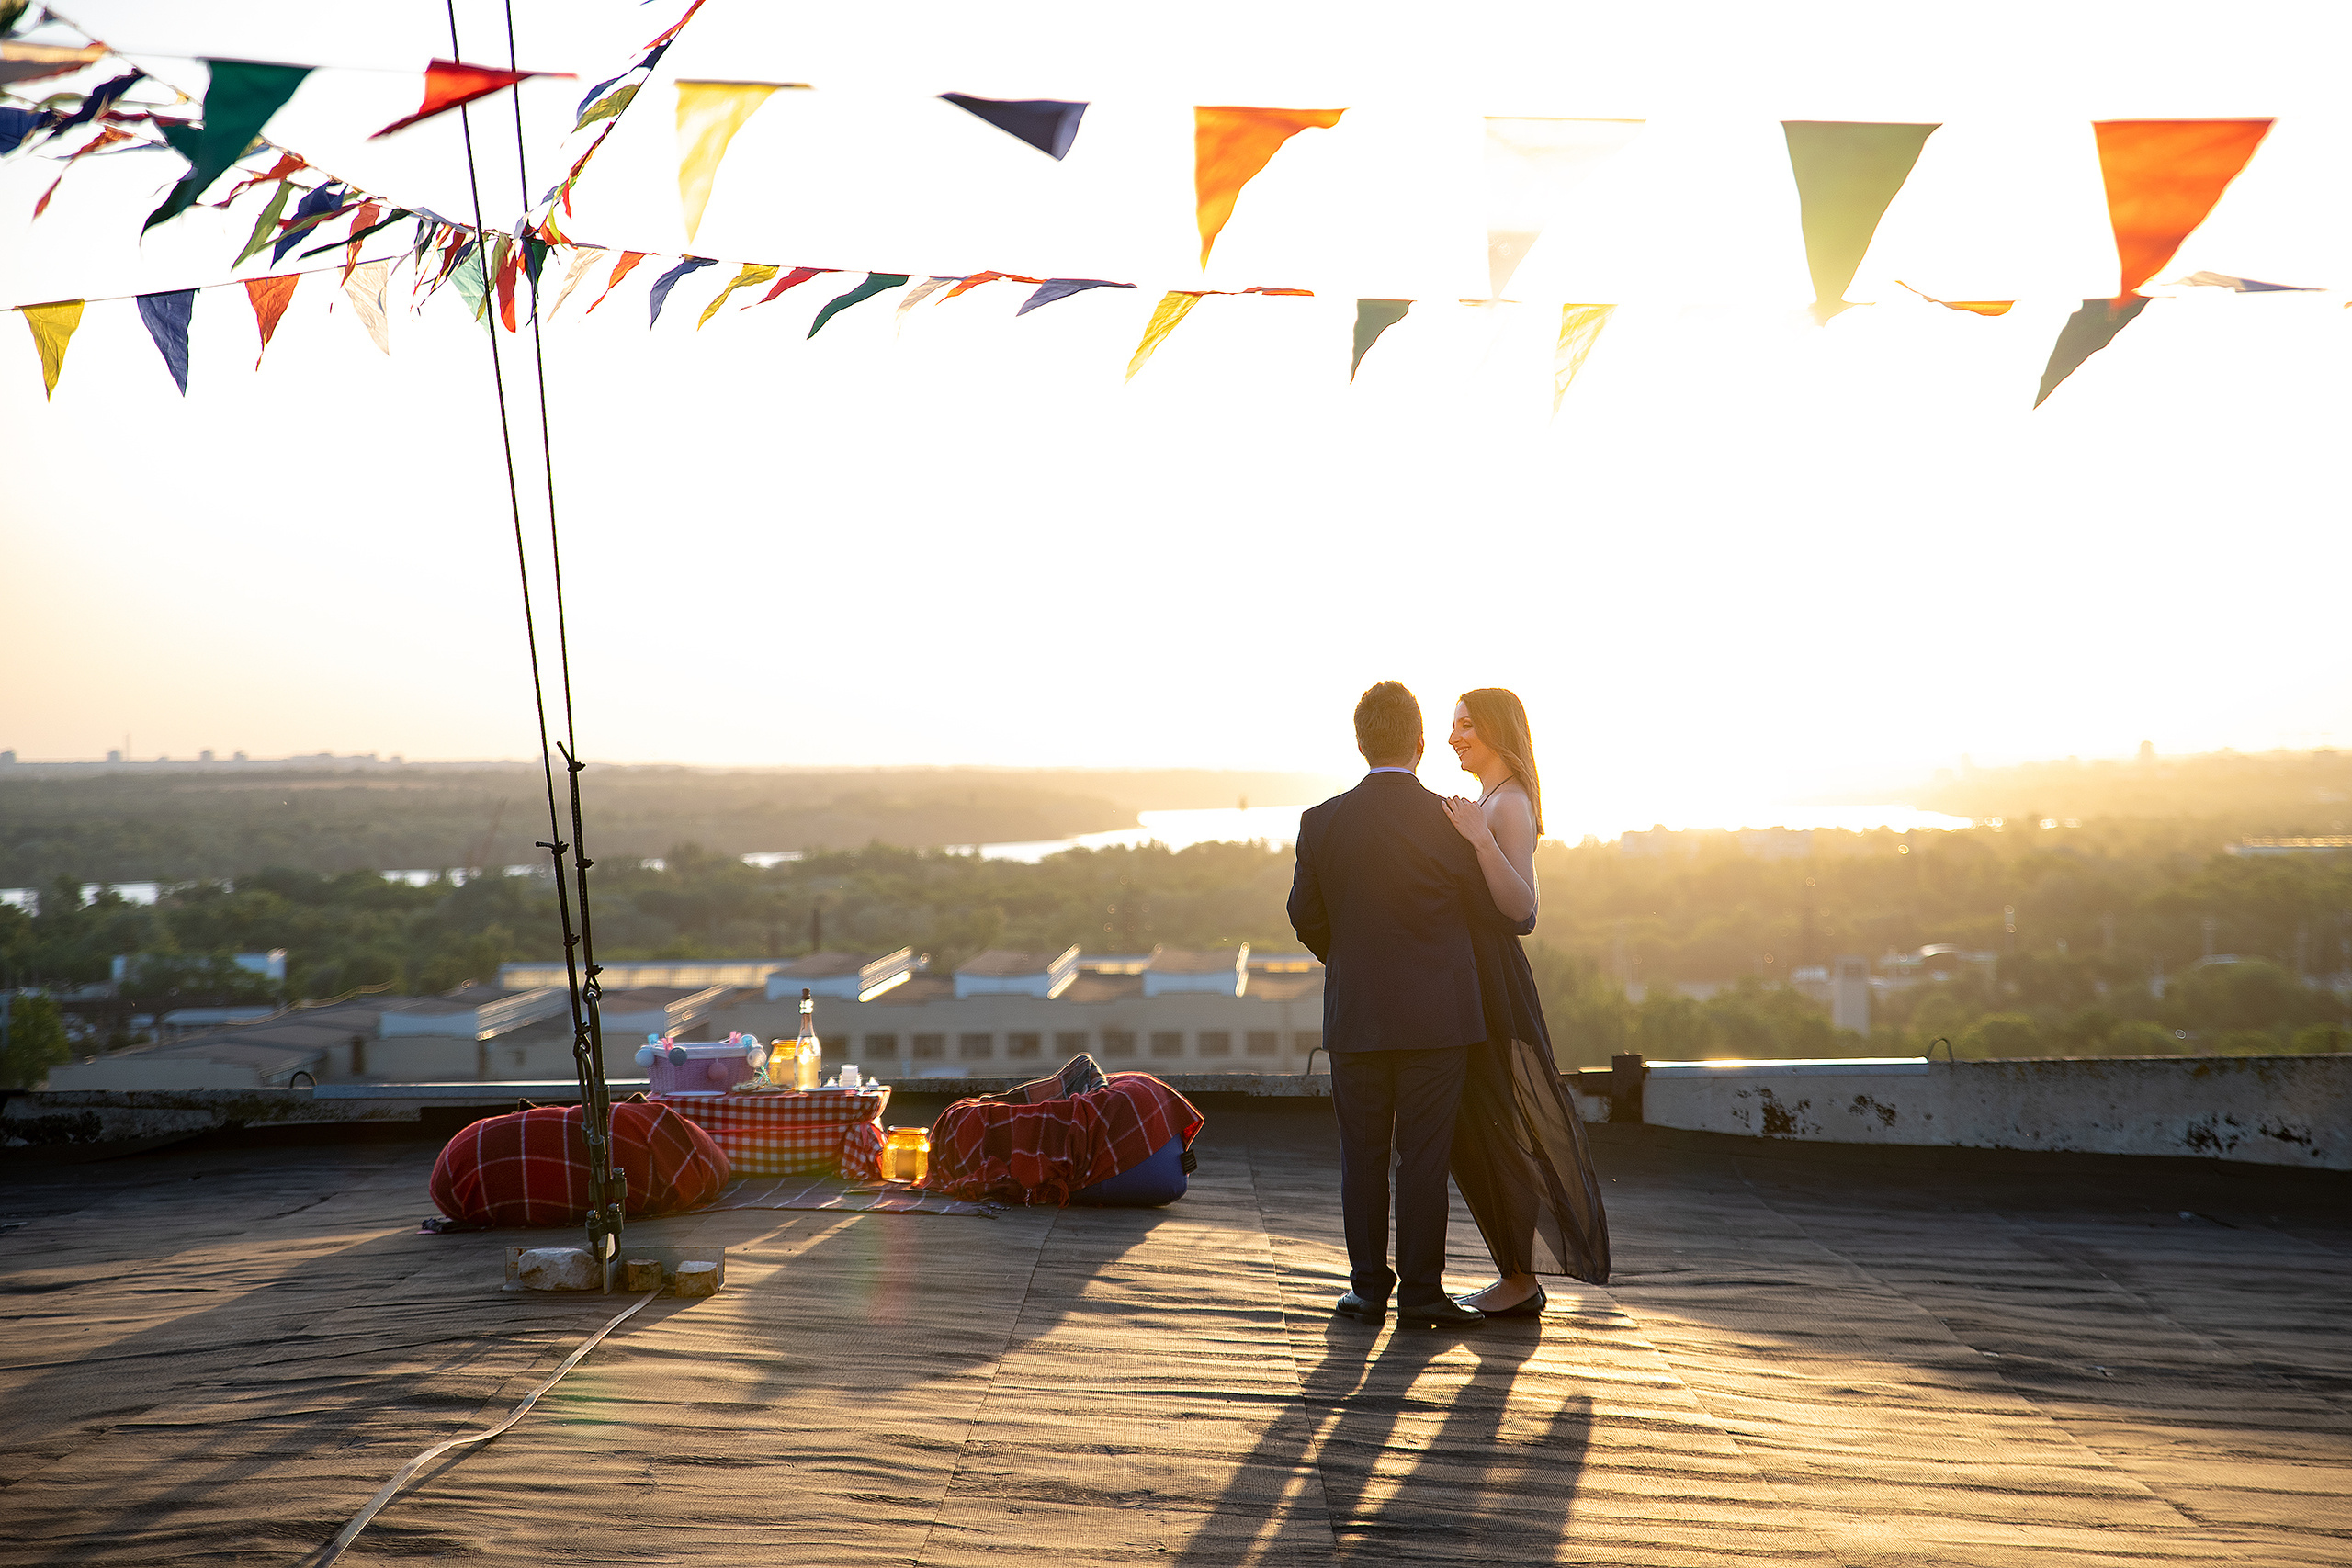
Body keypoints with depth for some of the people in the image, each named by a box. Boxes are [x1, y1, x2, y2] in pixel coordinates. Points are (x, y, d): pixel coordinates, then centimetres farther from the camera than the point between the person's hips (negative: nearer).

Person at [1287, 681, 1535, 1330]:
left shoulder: (1322, 822, -4)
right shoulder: (1452, 823, -9)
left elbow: (1306, 918, 6)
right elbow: (1496, 916, 1)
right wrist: (1525, 913, 24)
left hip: (1354, 1014, 2)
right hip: (1435, 1014, -1)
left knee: (1363, 1155, 9)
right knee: (1423, 1155, 4)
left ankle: (1369, 1288, 13)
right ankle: (1420, 1290, 6)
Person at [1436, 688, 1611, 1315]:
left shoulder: (1510, 805, -13)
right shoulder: (1485, 803, 17)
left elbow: (1521, 907, -24)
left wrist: (1479, 840, -33)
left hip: (1494, 984, -10)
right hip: (1472, 978, 10)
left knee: (1492, 1130, -5)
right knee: (1477, 1134, 11)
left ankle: (1522, 1283, 2)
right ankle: (1519, 1276, 17)